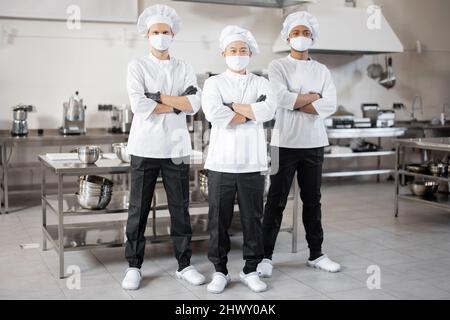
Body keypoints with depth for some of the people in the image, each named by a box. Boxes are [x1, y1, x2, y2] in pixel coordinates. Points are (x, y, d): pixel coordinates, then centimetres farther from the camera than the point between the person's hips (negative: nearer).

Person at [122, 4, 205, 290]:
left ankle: (184, 264, 18)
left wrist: (159, 97, -11)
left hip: (177, 148, 2)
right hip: (146, 147, -2)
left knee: (180, 208, 7)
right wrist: (177, 104, -8)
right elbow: (139, 106, -13)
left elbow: (195, 104, -6)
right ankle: (134, 266, 16)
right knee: (139, 208, 4)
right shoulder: (137, 66, 2)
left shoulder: (184, 69, 10)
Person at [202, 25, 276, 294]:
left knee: (253, 218, 6)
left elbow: (268, 111, -13)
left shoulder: (262, 83, 9)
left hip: (253, 162, 1)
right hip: (221, 161, -1)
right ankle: (220, 270, 18)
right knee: (219, 219, 5)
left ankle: (251, 270, 20)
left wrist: (233, 105, -10)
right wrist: (250, 113, -8)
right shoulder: (213, 83, 5)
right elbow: (213, 114, -15)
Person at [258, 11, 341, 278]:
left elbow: (330, 106, -6)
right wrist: (311, 97, -7)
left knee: (313, 200, 12)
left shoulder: (322, 71, 9)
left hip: (314, 144, 4)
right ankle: (266, 255, 8)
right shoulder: (278, 66, 0)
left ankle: (316, 254, 22)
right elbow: (280, 98, -18)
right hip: (285, 143, -3)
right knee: (276, 201, 1)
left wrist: (295, 102, -12)